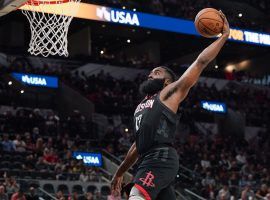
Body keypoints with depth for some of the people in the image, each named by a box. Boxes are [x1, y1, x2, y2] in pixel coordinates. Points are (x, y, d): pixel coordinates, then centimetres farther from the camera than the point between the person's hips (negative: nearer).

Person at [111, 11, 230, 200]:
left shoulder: (169, 93, 6)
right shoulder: (142, 105, 28)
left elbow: (201, 62, -1)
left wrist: (224, 36, -4)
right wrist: (120, 172, 36)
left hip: (162, 158, -9)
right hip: (147, 161, 9)